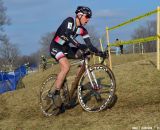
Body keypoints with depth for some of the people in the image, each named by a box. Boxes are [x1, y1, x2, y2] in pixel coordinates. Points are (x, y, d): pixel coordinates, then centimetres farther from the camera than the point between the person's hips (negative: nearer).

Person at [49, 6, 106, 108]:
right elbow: (68, 35, -34)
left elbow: (89, 45, -3)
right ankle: (56, 93, -23)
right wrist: (80, 45, -45)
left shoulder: (82, 30, 2)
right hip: (56, 47, -7)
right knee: (66, 66, -30)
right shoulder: (69, 21, -17)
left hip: (66, 48, 7)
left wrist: (98, 52, -20)